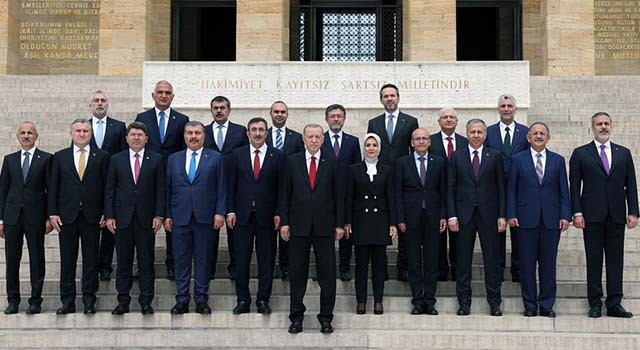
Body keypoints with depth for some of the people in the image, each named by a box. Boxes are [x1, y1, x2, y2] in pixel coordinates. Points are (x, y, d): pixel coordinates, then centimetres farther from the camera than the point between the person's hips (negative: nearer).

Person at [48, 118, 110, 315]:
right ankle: (67, 302, 12)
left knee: (91, 261, 3)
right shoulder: (60, 157, 10)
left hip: (92, 217, -1)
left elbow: (107, 186, 3)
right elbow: (53, 187, 7)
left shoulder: (102, 157, 6)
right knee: (67, 261, 5)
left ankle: (89, 301, 10)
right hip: (67, 216, 1)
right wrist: (52, 213, -1)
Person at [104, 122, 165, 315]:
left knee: (146, 262, 3)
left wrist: (159, 215, -5)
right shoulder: (116, 160, 7)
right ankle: (123, 301, 14)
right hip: (123, 218, 1)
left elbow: (160, 189, 3)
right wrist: (109, 215, -1)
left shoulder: (156, 160, 5)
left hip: (146, 219, -1)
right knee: (123, 262, 6)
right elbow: (110, 189, 6)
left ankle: (146, 301, 10)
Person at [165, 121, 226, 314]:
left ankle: (201, 300, 12)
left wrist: (220, 212, -6)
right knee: (181, 260, 5)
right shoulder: (173, 159, 12)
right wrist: (167, 215, 5)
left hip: (205, 217, -2)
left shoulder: (215, 158, 6)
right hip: (180, 217, 2)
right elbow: (168, 188, 11)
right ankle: (182, 300, 12)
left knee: (203, 260, 4)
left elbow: (221, 188, 2)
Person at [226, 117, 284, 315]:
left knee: (266, 260, 4)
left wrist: (278, 213, -5)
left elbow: (281, 187, 2)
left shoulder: (277, 156, 3)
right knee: (241, 260, 5)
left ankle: (263, 300, 13)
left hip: (267, 216, -1)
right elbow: (231, 185, 6)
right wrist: (230, 211, -1)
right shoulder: (237, 155, 7)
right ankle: (243, 300, 14)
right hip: (243, 215, 1)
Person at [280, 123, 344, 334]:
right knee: (297, 274, 6)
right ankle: (296, 317, 17)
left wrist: (339, 224, 0)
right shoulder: (293, 162, 6)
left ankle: (326, 318, 13)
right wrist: (284, 222, 0)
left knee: (327, 274, 3)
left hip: (324, 226, 0)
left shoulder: (331, 163, 4)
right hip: (299, 226, 1)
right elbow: (285, 194, 6)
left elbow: (338, 195, 4)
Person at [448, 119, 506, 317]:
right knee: (463, 261, 4)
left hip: (488, 215, 0)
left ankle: (494, 302, 12)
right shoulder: (457, 157, 6)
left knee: (491, 259, 3)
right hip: (464, 215, 1)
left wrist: (502, 215, -3)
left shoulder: (495, 156, 6)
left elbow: (501, 187, 4)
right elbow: (451, 189, 4)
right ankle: (464, 302, 13)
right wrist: (452, 215, -4)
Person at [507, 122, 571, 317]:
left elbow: (563, 190, 7)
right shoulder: (518, 160, 5)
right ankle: (530, 305, 12)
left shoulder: (558, 160, 9)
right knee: (527, 264, 3)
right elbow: (511, 189, 3)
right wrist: (511, 214, -5)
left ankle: (547, 305, 14)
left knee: (548, 264, 5)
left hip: (551, 219, 1)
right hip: (527, 219, -1)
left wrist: (565, 216, -2)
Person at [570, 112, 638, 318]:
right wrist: (577, 213, -7)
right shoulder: (580, 154, 5)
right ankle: (595, 303, 9)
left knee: (616, 260, 4)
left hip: (616, 216, 2)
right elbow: (574, 186, 1)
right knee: (593, 260, 2)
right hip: (592, 216, -2)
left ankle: (614, 304, 10)